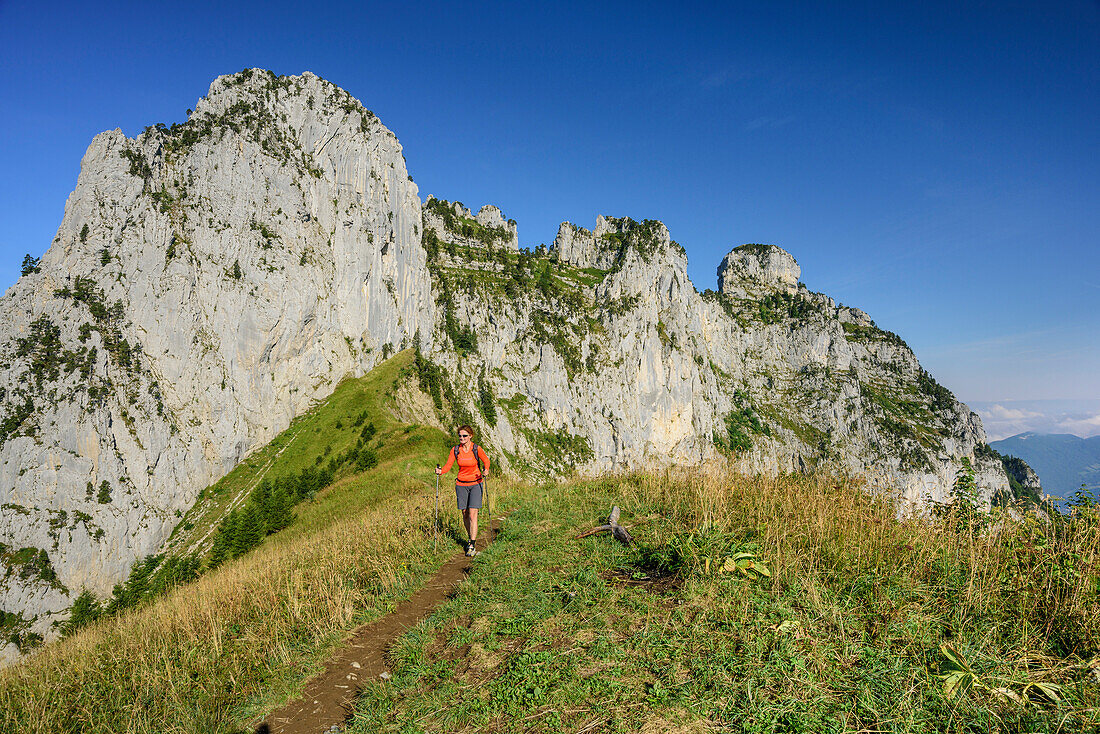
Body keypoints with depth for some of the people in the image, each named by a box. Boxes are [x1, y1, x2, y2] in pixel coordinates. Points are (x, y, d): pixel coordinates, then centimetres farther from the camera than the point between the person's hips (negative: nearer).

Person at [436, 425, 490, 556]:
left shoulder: (477, 449, -11)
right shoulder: (455, 450, -3)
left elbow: (486, 461, 4)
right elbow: (448, 465, -4)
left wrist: (486, 470, -16)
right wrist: (440, 471, -24)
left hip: (476, 484, -3)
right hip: (461, 485, 3)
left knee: (473, 515, -10)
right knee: (465, 514, 8)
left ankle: (472, 546, -7)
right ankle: (471, 538, 29)